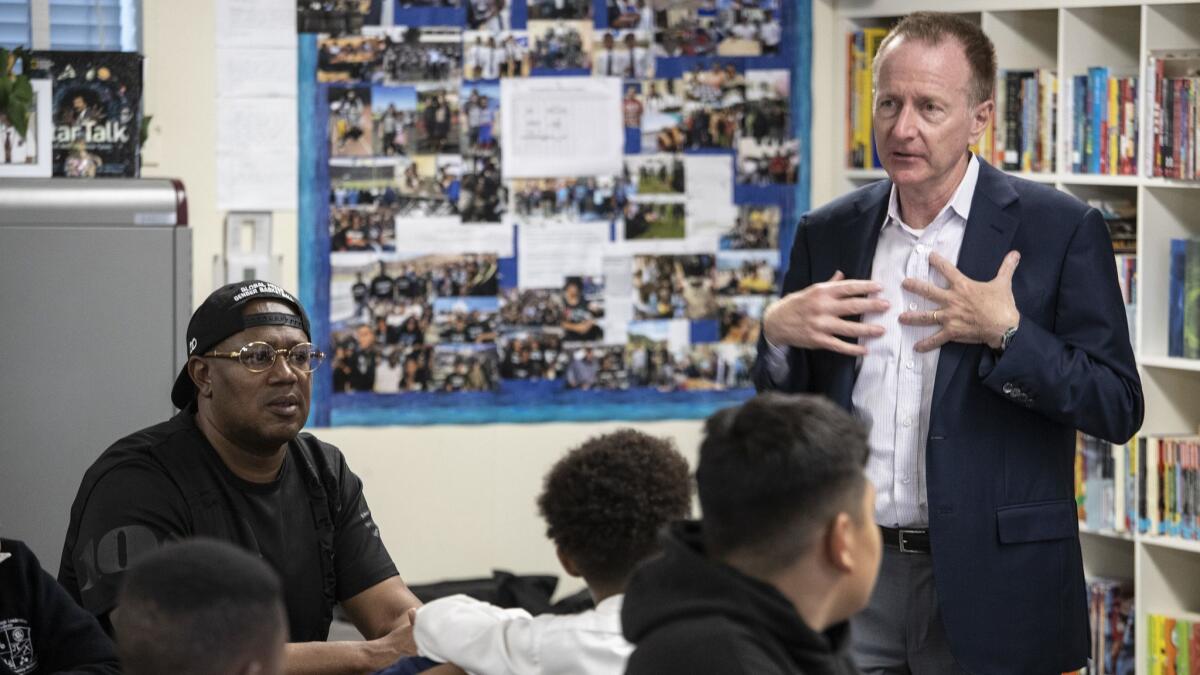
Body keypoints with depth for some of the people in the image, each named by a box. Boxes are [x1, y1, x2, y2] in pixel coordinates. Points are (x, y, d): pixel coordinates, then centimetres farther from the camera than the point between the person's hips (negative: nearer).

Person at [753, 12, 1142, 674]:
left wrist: (1006, 332, -19)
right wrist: (777, 334, -6)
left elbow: (1118, 409, -7)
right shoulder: (828, 234, 8)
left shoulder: (1061, 229, -4)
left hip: (988, 586, -3)